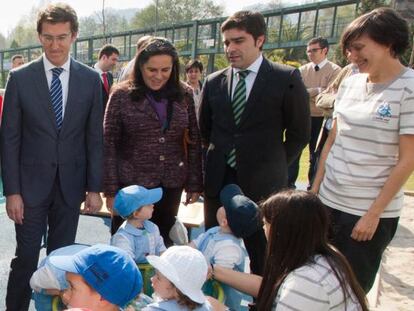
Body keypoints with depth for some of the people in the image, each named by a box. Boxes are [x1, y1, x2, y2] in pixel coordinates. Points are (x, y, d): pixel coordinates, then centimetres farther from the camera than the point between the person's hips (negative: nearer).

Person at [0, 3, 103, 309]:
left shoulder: (90, 79, -1)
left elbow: (95, 138, 1)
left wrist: (95, 188, 0)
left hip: (71, 185, 1)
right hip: (31, 184, -1)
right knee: (26, 259, 6)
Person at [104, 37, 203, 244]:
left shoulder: (184, 95, 2)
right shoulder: (122, 95, -5)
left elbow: (194, 142, 5)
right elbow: (109, 145, -4)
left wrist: (195, 184, 2)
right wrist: (111, 190, -6)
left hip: (171, 185, 2)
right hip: (131, 184, -2)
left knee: (163, 243, 13)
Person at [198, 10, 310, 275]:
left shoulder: (287, 79, -6)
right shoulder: (214, 82, 6)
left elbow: (299, 133, 0)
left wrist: (275, 166, 4)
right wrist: (217, 159, 13)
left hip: (263, 184, -3)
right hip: (218, 181, 4)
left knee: (262, 256, 8)